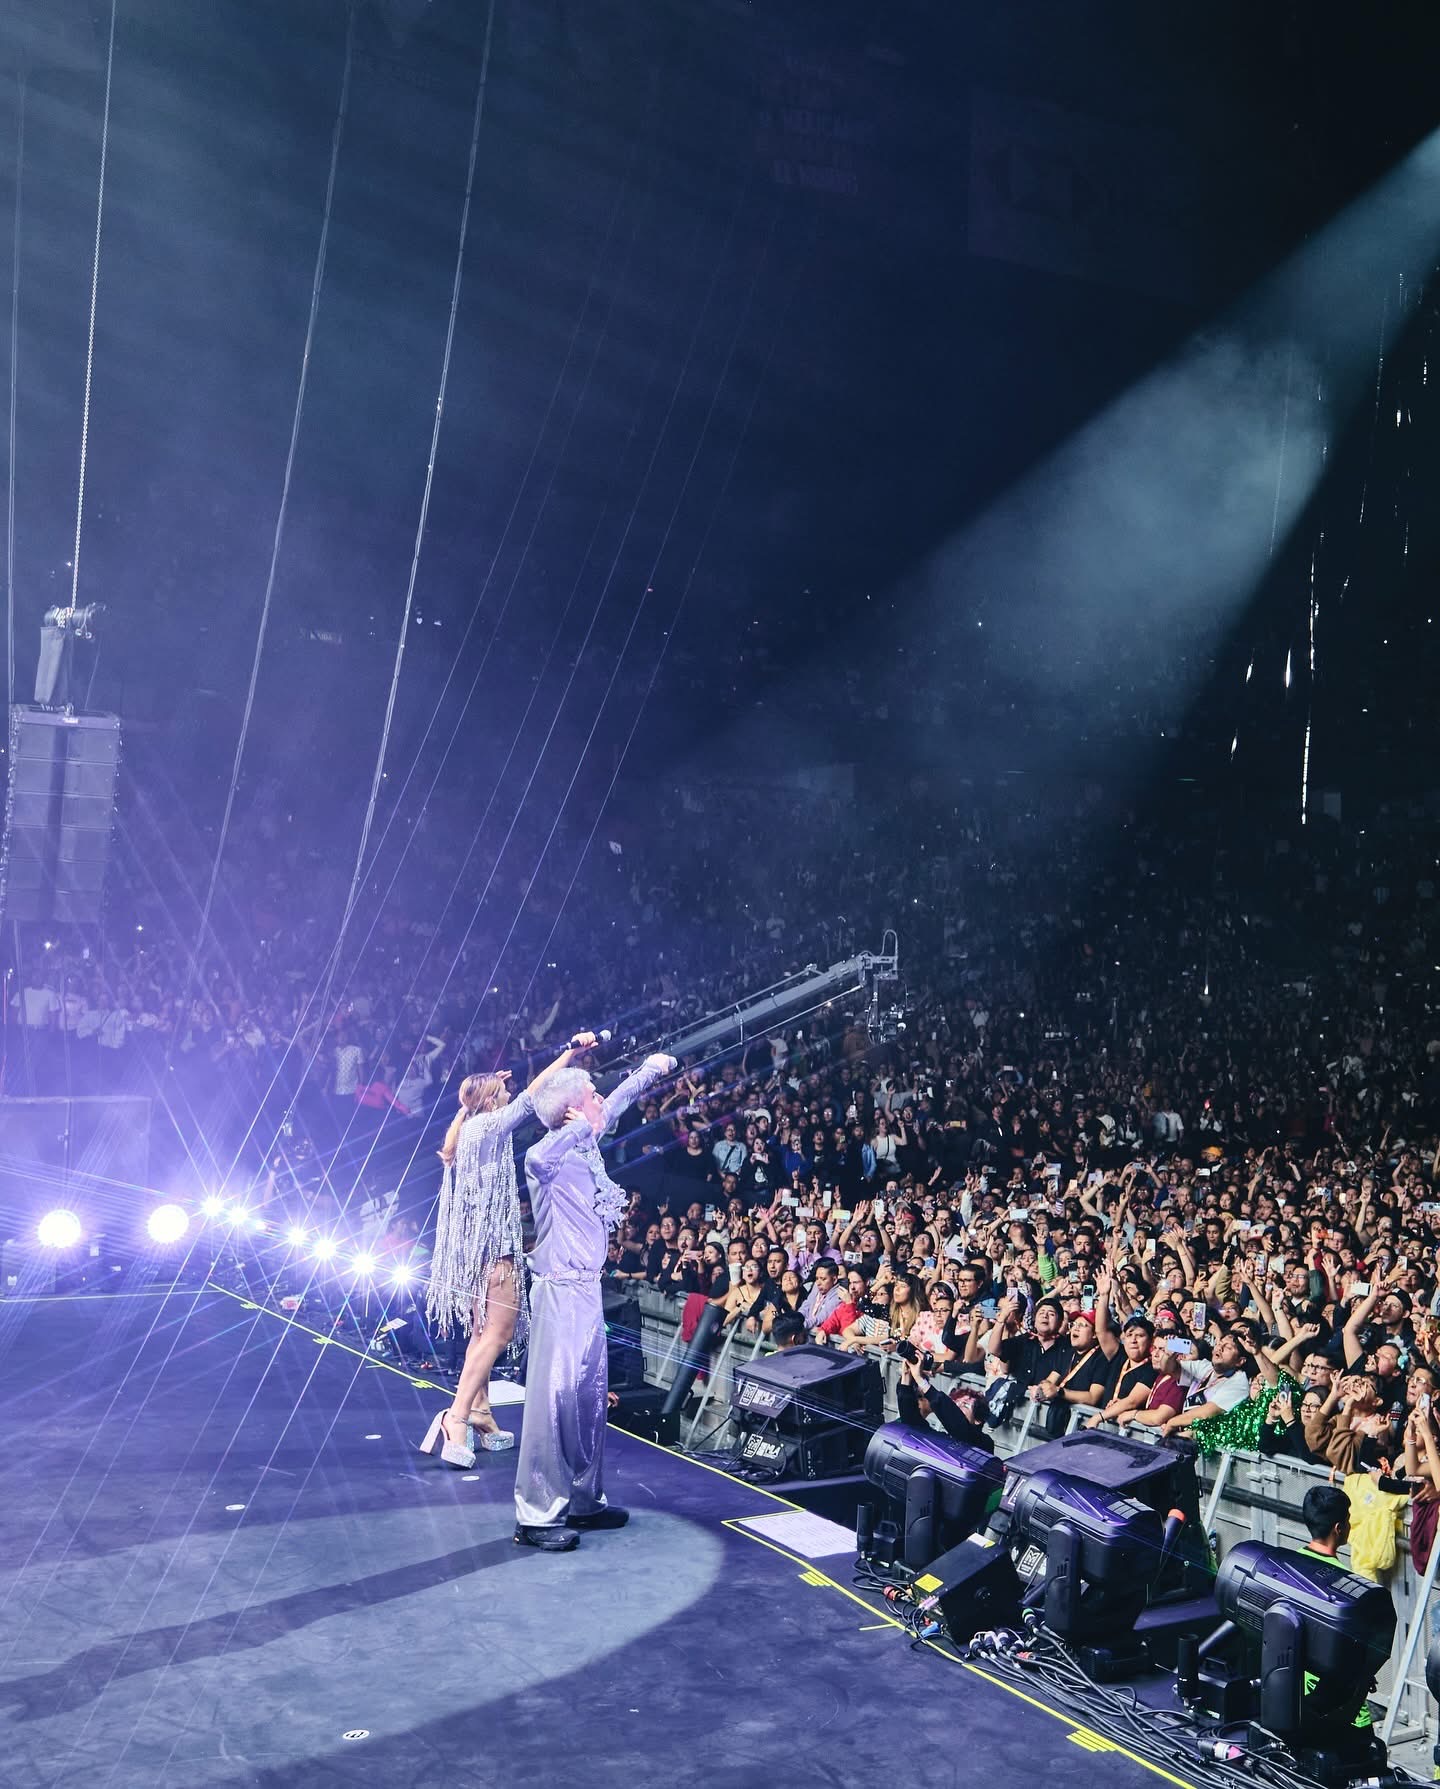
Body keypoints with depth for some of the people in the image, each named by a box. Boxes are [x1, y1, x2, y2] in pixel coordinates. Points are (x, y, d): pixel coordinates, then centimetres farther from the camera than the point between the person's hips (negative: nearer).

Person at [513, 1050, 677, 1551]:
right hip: (560, 1289, -9)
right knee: (553, 1395, -8)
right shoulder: (552, 1156, -16)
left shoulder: (586, 1145, 8)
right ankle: (536, 1516, -3)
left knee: (590, 1396, 14)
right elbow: (537, 1159, -43)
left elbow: (615, 1103, 28)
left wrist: (648, 1071, 38)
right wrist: (580, 1125, -32)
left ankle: (584, 1500, 24)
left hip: (587, 1287, 9)